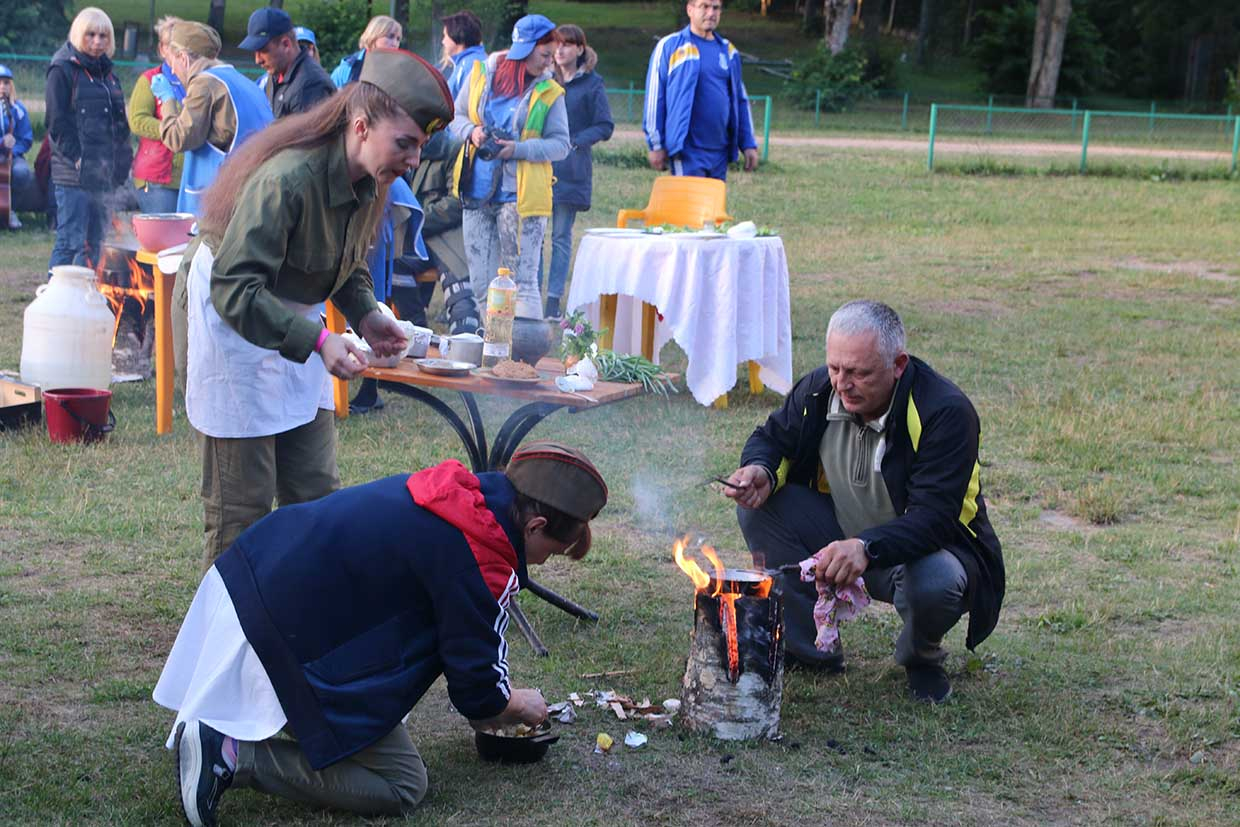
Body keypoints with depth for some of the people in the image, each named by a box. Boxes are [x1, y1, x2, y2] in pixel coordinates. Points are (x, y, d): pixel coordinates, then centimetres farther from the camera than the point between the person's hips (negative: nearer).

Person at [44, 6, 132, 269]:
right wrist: (77, 159, -16)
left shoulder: (107, 73, 19)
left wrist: (123, 159, 10)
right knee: (70, 241, -9)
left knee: (94, 243, 9)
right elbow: (57, 123, -9)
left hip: (104, 173, 7)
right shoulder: (63, 70, -3)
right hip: (74, 173, -7)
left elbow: (119, 122, 22)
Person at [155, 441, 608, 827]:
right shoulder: (485, 566, -17)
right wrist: (521, 705, 14)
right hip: (290, 640, -9)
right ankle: (236, 757, -10)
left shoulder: (456, 489, 9)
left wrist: (486, 699, 28)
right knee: (403, 786, -1)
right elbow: (478, 695, -7)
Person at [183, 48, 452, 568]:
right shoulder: (286, 179, -31)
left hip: (294, 322, 8)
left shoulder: (369, 181, -4)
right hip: (236, 327, -8)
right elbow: (235, 289, -33)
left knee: (316, 492, 8)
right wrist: (316, 341, -40)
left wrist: (366, 315, -6)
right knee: (242, 504, -3)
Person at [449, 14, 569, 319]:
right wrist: (472, 131, -8)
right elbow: (456, 117, 14)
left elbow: (560, 145, -4)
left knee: (522, 283, -7)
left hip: (519, 197, -3)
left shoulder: (549, 93, -1)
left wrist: (518, 149, -18)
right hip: (477, 191, 3)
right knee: (481, 284, 8)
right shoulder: (482, 74, 6)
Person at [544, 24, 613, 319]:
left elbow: (604, 127, -1)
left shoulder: (592, 84, 2)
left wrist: (574, 142, -14)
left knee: (561, 235, 0)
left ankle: (553, 301, 2)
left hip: (570, 168, -3)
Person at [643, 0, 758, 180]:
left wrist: (748, 144, 11)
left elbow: (740, 100, 17)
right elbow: (654, 99, -1)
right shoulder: (669, 46, -1)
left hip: (720, 152, 5)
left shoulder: (729, 51, 13)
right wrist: (656, 144, -4)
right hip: (687, 151, -5)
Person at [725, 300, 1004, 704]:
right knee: (758, 503, -15)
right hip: (840, 539, 5)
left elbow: (934, 519, -34)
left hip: (923, 548, -5)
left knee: (935, 583, -39)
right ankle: (810, 648, -2)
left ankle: (921, 657, 2)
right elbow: (772, 439, 7)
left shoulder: (945, 411, -27)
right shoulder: (818, 391, -11)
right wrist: (760, 470, -18)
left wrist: (867, 547, -51)